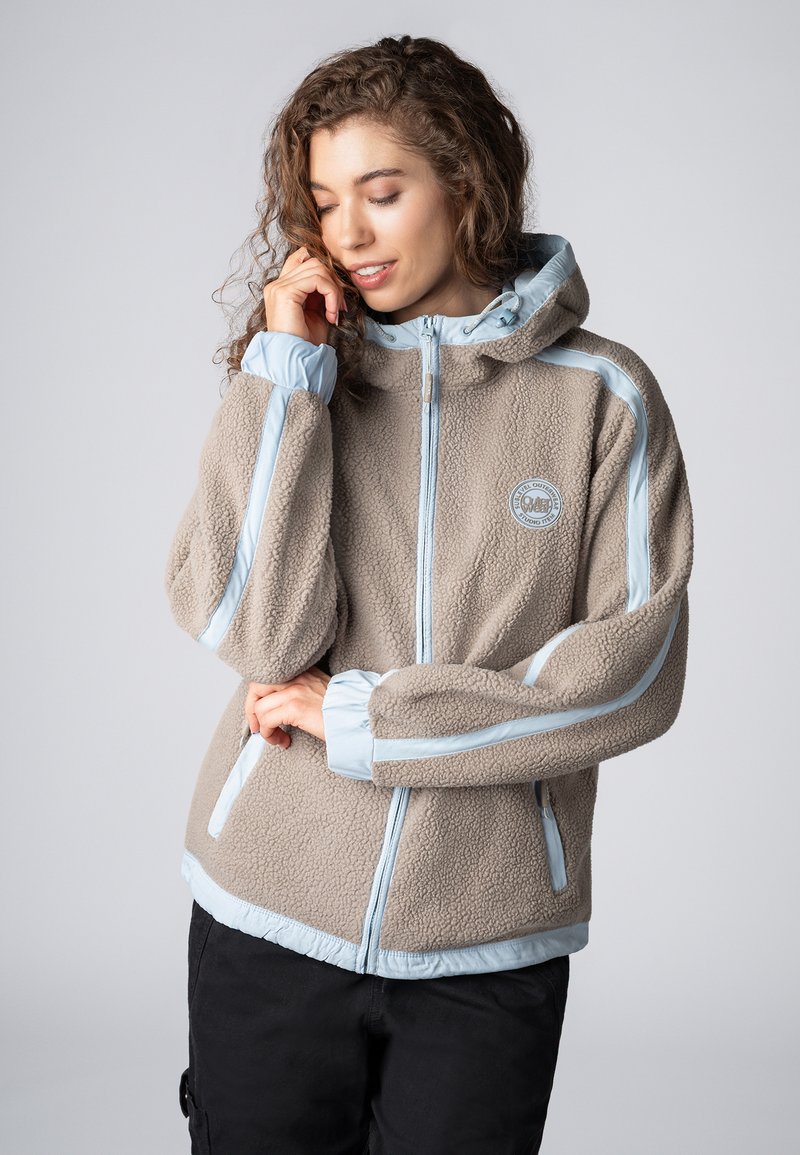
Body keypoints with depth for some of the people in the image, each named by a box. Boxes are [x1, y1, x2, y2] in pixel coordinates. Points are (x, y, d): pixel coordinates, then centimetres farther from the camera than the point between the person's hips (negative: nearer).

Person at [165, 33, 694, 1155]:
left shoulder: (602, 393, -2)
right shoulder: (298, 375, 3)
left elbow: (636, 671, -9)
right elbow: (258, 632, -10)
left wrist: (362, 718, -11)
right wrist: (285, 374, -11)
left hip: (492, 945, -1)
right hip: (269, 918, 1)